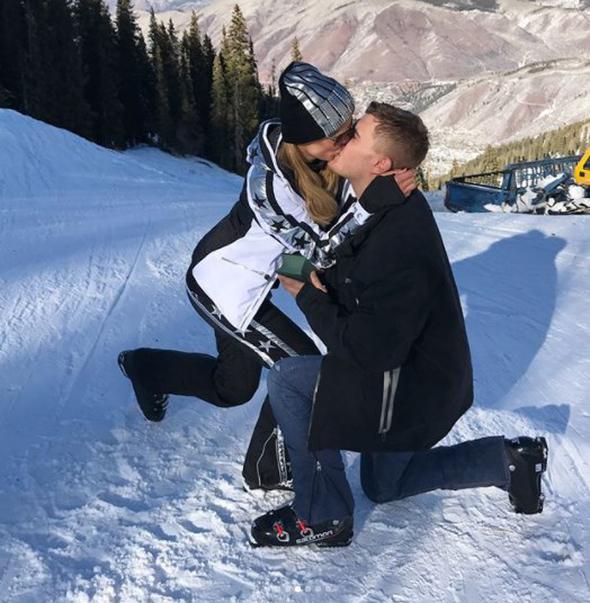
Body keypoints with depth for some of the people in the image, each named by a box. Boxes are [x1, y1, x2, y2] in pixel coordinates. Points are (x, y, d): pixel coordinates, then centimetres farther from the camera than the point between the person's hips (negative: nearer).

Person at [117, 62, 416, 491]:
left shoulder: (323, 160, -12)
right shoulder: (269, 182, -33)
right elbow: (322, 250, -30)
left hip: (243, 281, 8)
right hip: (224, 286, -8)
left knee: (234, 387, 22)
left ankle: (146, 367, 46)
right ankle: (271, 471, 14)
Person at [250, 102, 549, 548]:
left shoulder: (398, 243, -33)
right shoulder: (389, 207, -2)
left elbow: (370, 352, -30)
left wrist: (306, 295, -20)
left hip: (412, 386, -10)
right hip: (413, 372, 10)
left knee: (287, 378, -16)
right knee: (383, 487, 27)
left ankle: (322, 517, -2)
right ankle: (508, 461, 27)